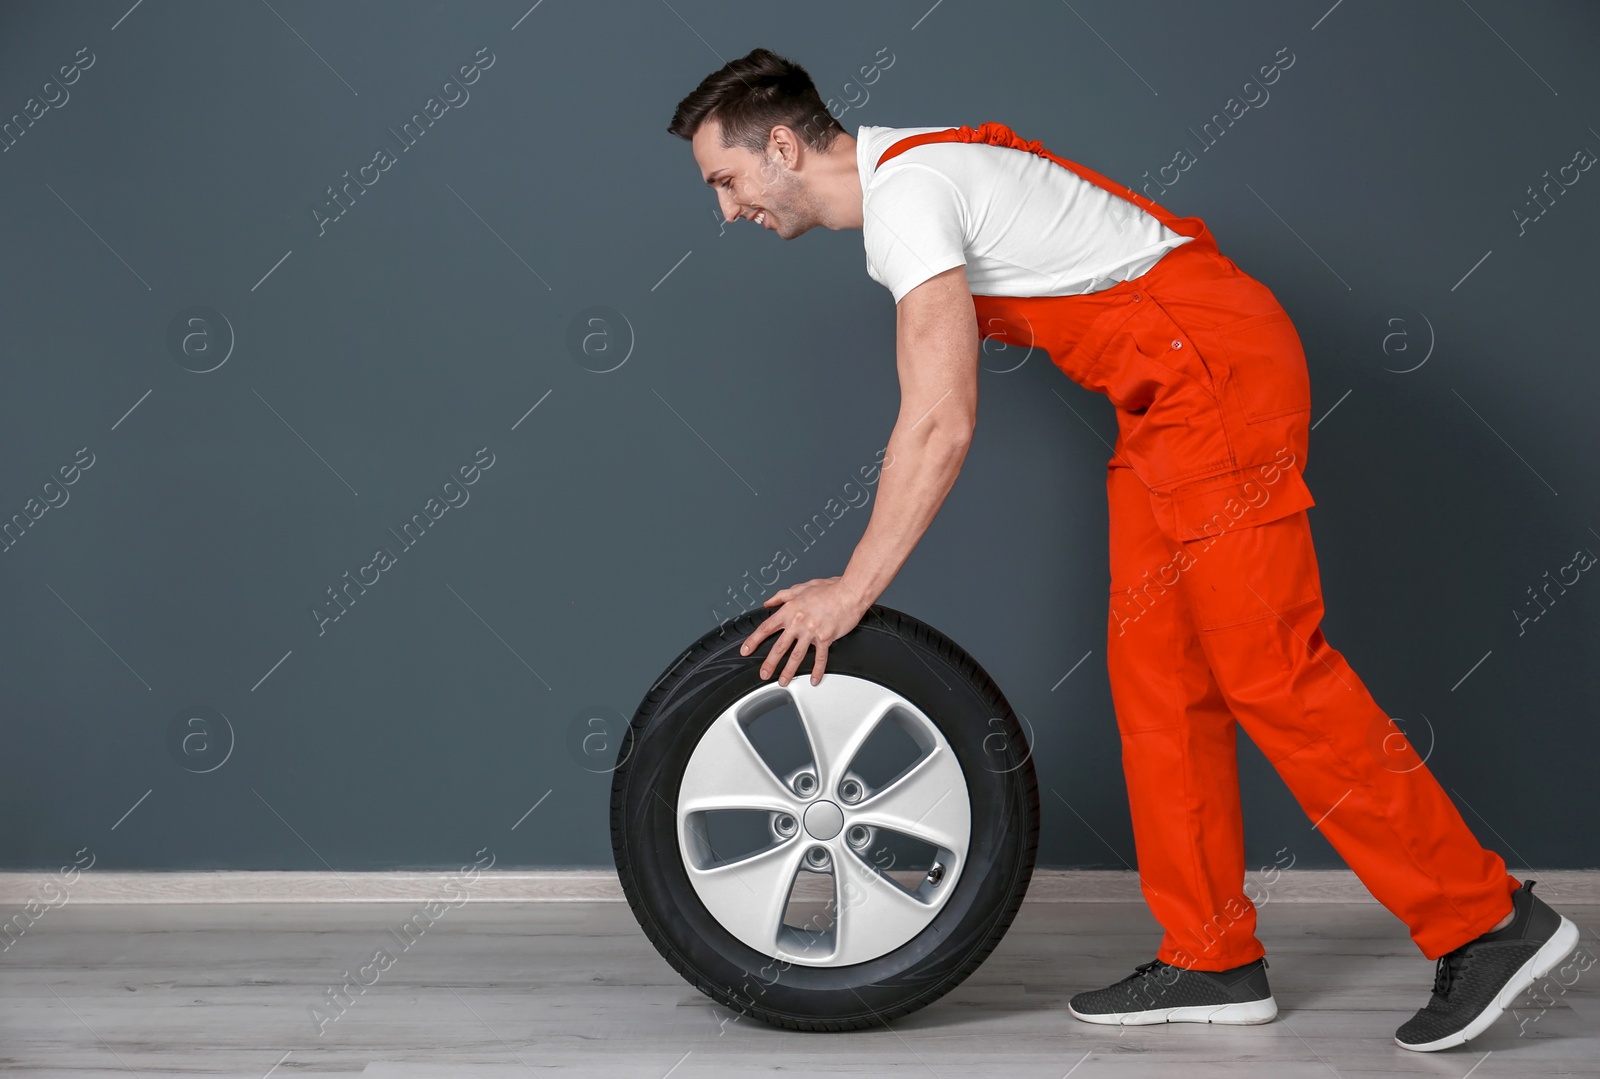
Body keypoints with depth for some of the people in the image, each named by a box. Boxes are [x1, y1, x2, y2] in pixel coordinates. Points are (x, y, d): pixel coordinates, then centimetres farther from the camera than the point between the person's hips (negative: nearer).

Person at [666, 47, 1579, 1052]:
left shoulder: (907, 191, -15)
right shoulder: (902, 176, 16)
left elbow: (941, 426, -22)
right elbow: (935, 416, 22)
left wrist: (854, 590, -17)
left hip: (1216, 368, -10)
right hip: (1172, 398, 10)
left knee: (1268, 665, -9)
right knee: (1155, 666, 8)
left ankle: (1487, 920, -1)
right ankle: (1211, 960, 14)